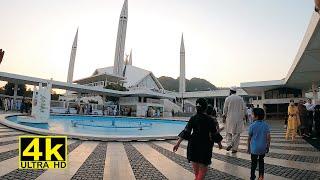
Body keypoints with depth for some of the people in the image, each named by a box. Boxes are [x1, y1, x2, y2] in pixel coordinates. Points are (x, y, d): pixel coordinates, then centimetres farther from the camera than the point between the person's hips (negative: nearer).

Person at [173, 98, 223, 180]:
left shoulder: (193, 118, -7)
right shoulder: (210, 120, -12)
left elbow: (186, 131, -11)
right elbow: (215, 134, -6)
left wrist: (178, 143, -8)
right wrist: (219, 143, 11)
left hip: (194, 144, 3)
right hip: (205, 144, -3)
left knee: (195, 161, 22)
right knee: (204, 164, 10)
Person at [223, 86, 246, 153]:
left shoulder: (228, 98, -4)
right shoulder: (240, 98, 2)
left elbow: (225, 109, -3)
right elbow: (244, 108, 0)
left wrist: (224, 116, 8)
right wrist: (243, 116, 11)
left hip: (230, 118, -2)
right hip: (238, 119, 2)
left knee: (228, 132, 14)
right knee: (236, 133, 7)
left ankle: (229, 144, -2)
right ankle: (234, 148, 10)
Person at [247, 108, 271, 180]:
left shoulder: (252, 126, -13)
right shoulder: (266, 125, -5)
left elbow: (249, 138, -6)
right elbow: (268, 137, -5)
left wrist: (248, 147, 6)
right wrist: (268, 146, 8)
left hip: (254, 148, -3)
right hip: (263, 147, 3)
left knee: (254, 163, 9)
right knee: (261, 161, 20)